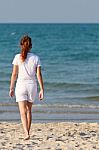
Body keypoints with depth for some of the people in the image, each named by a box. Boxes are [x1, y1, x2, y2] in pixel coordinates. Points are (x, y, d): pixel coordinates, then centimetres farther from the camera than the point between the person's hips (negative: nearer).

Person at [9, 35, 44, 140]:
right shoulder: (36, 58, 0)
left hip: (21, 85, -2)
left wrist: (11, 88, 6)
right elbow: (39, 75, -2)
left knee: (23, 112, -5)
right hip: (32, 85, 2)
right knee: (29, 110, 19)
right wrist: (42, 89, 2)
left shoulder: (18, 57, -5)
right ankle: (27, 132, 27)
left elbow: (14, 74, -3)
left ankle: (26, 133, -21)